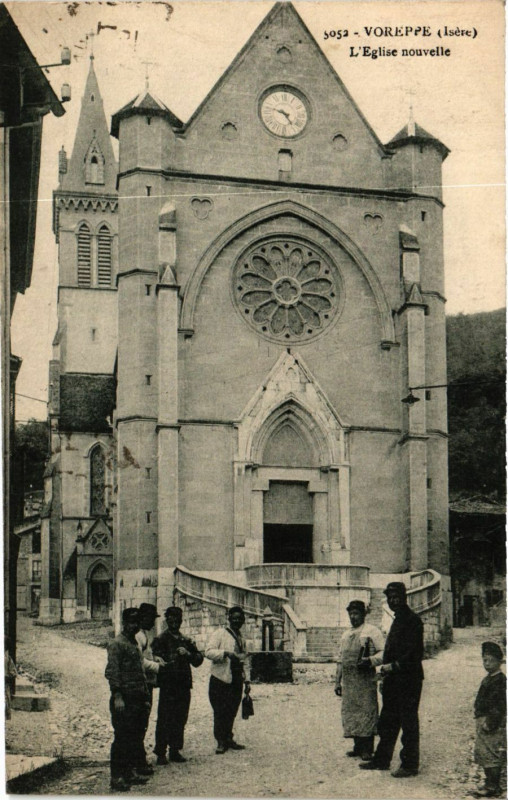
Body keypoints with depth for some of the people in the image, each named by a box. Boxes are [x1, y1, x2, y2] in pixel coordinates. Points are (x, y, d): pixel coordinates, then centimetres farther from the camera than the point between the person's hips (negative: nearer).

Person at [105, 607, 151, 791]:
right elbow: (112, 672, -15)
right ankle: (117, 776, 0)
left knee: (136, 736, 11)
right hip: (124, 700, -8)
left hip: (138, 699, 8)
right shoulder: (117, 644, -9)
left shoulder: (135, 644, 17)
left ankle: (132, 771, 21)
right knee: (122, 738, -5)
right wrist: (117, 696, -20)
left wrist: (145, 697, 20)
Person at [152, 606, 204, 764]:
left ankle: (175, 751, 17)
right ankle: (161, 753, 3)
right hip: (167, 685, -5)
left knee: (180, 720, 8)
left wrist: (188, 654, -7)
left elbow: (199, 659, 12)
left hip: (184, 685, 5)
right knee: (164, 720, -4)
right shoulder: (160, 639, 0)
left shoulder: (186, 641, 16)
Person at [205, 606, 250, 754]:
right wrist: (226, 653, -26)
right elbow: (208, 652, -13)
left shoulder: (241, 638, 19)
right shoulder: (219, 634, -2)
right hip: (220, 679, -6)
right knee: (220, 712, -4)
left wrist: (247, 679, 17)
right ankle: (220, 742, 2)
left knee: (232, 712, 7)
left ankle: (228, 739, 17)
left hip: (236, 680, 6)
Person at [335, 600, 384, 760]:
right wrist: (337, 681, 18)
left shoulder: (372, 631, 1)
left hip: (366, 679, -6)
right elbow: (340, 659, 22)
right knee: (350, 712, 6)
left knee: (367, 712, -7)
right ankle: (358, 747, 15)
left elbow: (383, 653, -5)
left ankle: (367, 749, -3)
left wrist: (370, 661, -22)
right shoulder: (345, 635, 21)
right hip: (348, 680, 6)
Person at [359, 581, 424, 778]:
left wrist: (394, 666, -16)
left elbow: (415, 652, -17)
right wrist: (385, 668, 8)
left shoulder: (413, 620, -11)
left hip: (408, 680, -9)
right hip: (393, 680, 9)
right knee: (387, 722, 13)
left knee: (408, 723, -2)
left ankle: (409, 765, 4)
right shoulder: (397, 620, 18)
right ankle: (381, 759, 21)